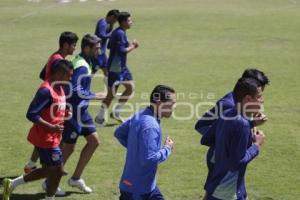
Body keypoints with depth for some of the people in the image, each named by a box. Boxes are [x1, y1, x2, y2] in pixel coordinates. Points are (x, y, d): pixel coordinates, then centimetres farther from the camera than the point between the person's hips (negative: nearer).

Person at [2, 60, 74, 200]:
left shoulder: (59, 88, 8)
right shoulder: (46, 90, -22)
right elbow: (31, 114, -24)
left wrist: (65, 113, 3)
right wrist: (52, 127, -27)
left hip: (52, 138, 10)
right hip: (46, 139, -10)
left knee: (48, 170, 17)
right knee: (57, 170, 0)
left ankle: (11, 184, 26)